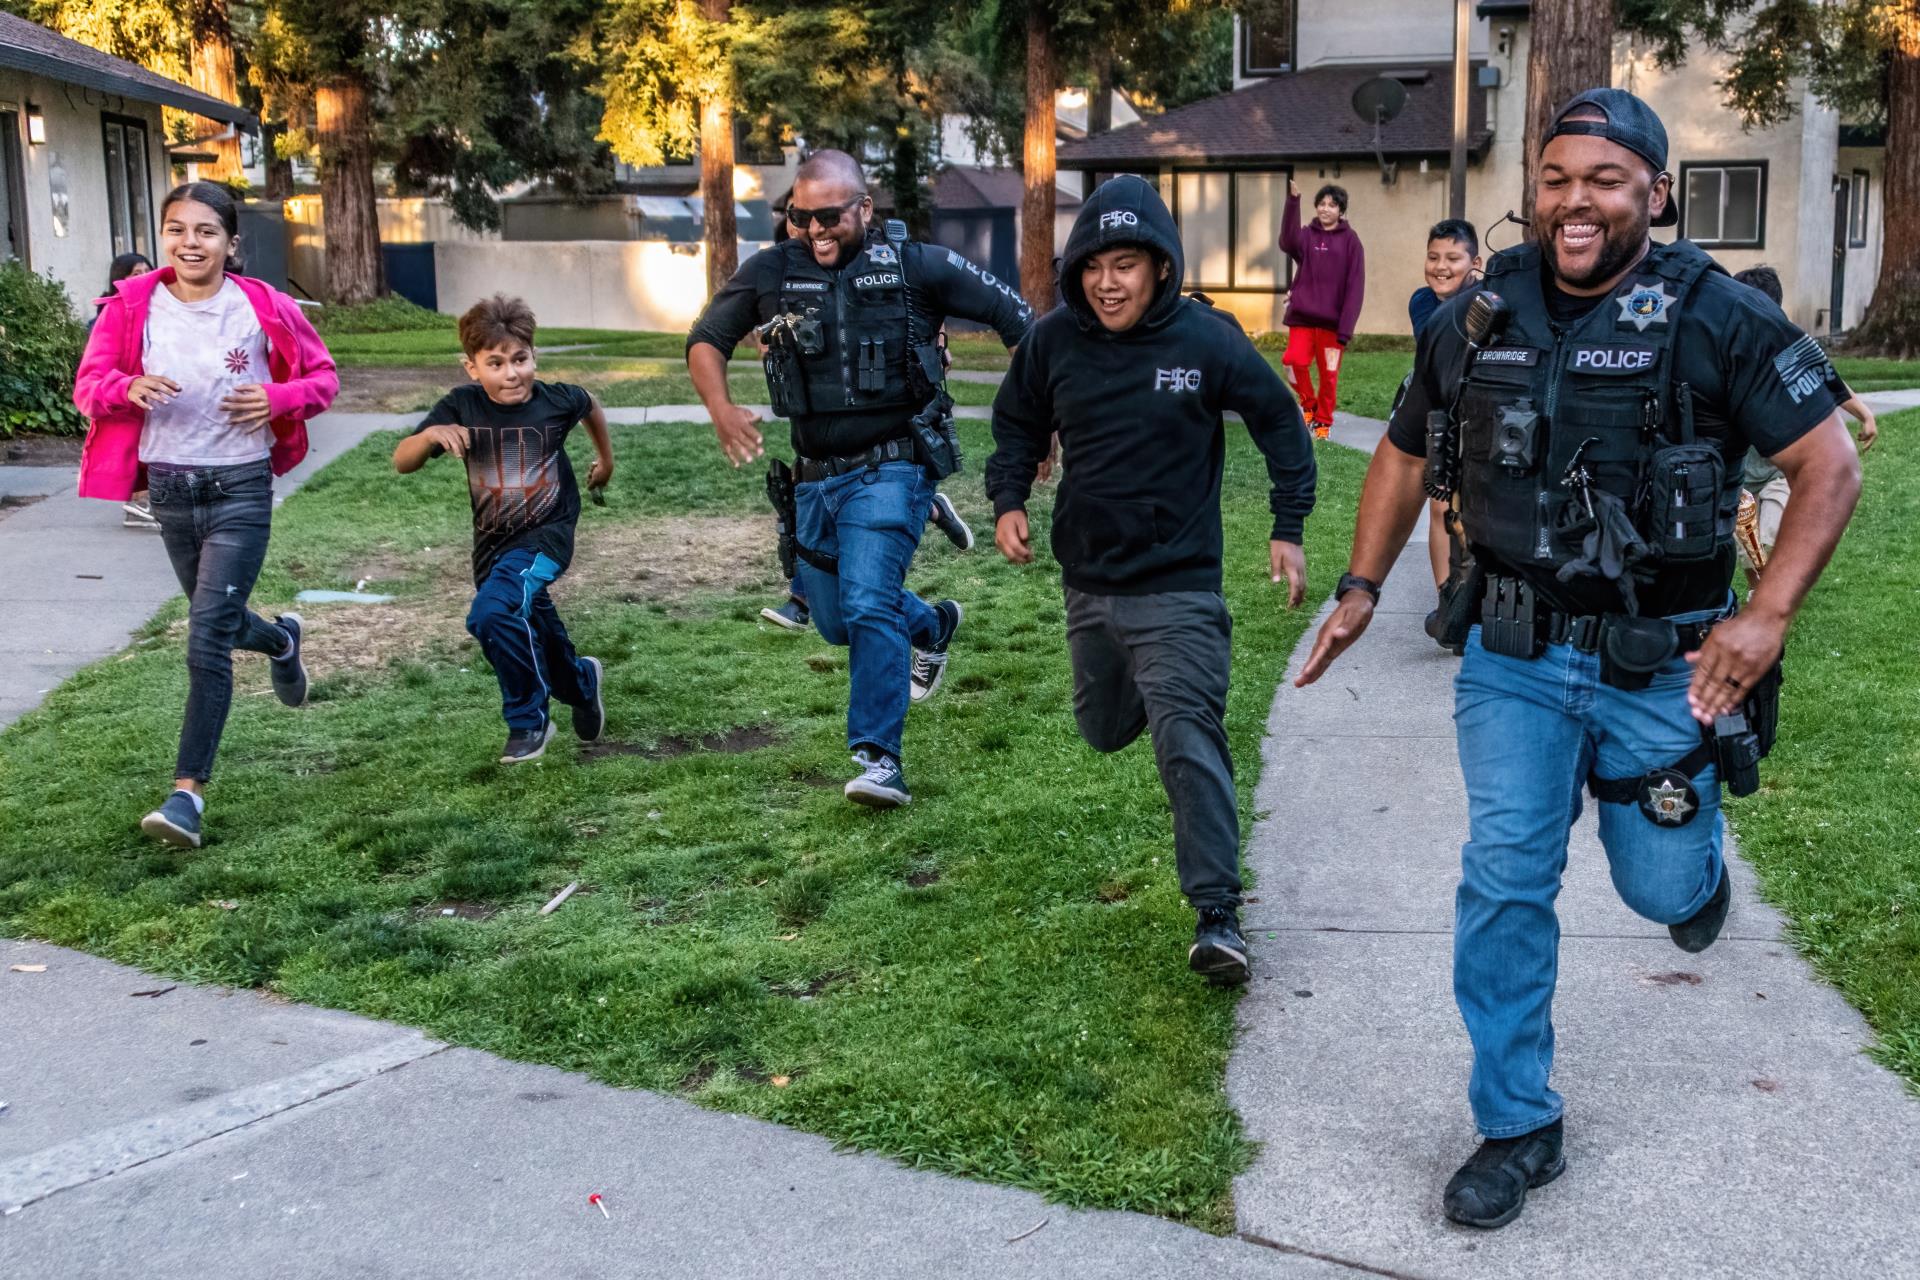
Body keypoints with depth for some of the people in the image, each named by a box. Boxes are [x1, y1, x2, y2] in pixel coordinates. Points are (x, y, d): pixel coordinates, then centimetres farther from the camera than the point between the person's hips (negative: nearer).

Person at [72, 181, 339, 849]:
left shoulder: (263, 308, -7)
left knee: (206, 641, -11)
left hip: (240, 487, -4)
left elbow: (323, 376, 4)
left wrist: (277, 399, -17)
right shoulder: (133, 306, -2)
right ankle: (281, 640, 60)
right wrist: (129, 386, -20)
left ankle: (188, 793, -8)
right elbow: (88, 382, 2)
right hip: (168, 487, 4)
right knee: (218, 621, 23)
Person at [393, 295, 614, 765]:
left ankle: (529, 720, -7)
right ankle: (583, 682, 52)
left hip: (546, 534, -4)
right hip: (492, 544, 4)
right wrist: (430, 434, -35)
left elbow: (591, 405, 12)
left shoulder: (555, 399, -13)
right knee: (525, 630, 20)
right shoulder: (461, 406, -13)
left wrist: (606, 459, 25)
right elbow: (402, 463, -15)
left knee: (492, 614, -27)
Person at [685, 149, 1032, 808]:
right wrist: (721, 409, -13)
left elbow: (1014, 317, -1)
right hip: (815, 477, 5)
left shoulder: (916, 266, -6)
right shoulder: (772, 272, 1)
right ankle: (933, 624, 46)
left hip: (889, 470, -5)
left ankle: (878, 757, -12)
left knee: (869, 604, -19)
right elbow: (705, 341, 7)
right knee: (834, 618, 17)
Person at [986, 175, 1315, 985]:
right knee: (1105, 731, 21)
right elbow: (1018, 424, 13)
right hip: (1088, 584, 5)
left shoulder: (1207, 341, -12)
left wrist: (1288, 529, -1)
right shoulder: (1054, 341, -4)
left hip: (1177, 587, -5)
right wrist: (1009, 500, -4)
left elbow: (1280, 423, 2)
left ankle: (1218, 914, -11)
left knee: (1189, 742, -15)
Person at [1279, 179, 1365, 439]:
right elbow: (1288, 244, -21)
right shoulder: (1307, 235, 5)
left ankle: (1324, 421, 22)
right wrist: (1293, 202, -32)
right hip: (1302, 315, 1)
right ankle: (1309, 403, 11)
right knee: (1294, 360, -16)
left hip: (1332, 320, -1)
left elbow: (1355, 287, -5)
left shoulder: (1350, 241, -1)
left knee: (1329, 373, 3)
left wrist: (1345, 330, -13)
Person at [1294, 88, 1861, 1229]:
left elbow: (1830, 465, -11)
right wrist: (1361, 590, 5)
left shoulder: (1718, 317, -12)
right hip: (1516, 654, 2)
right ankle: (1519, 1129, 13)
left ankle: (1695, 863, 53)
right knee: (1505, 882, -2)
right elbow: (1406, 454, 13)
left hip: (1661, 664, -2)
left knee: (1662, 886, 12)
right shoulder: (1480, 318, -1)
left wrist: (1767, 617, -22)